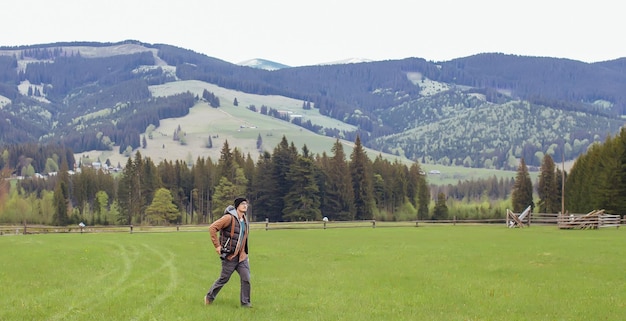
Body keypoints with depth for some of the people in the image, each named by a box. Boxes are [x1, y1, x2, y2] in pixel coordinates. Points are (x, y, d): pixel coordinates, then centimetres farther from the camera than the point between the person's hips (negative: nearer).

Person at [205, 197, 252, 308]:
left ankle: (245, 302, 7)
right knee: (223, 279, 6)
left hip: (242, 256, 6)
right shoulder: (229, 218, -15)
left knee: (246, 279, -4)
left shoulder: (245, 220, 9)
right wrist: (217, 245, -18)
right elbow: (212, 228, -19)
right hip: (229, 256, -6)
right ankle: (209, 297, 26)